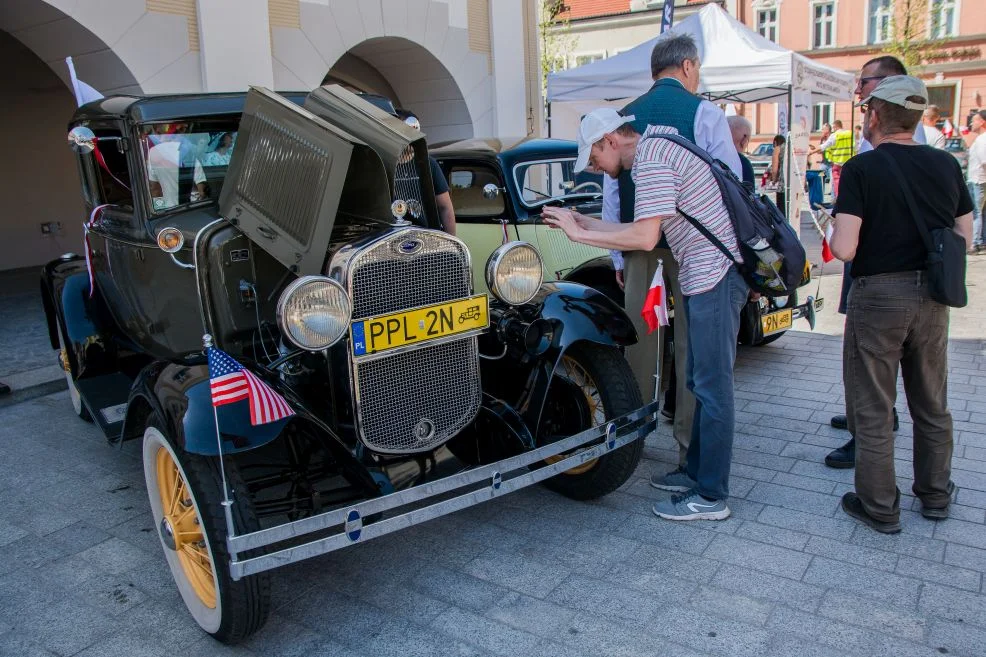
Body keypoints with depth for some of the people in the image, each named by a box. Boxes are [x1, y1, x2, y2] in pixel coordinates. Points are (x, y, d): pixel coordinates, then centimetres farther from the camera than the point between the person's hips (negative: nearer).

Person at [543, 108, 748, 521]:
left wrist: (580, 235, -14)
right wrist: (582, 221, 12)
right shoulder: (653, 152, 16)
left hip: (716, 274, -11)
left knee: (712, 386, -5)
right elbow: (642, 229, 15)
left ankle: (710, 498, 4)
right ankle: (697, 473, 28)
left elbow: (644, 238, -23)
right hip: (705, 276, 11)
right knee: (702, 381, 16)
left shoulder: (651, 158, -15)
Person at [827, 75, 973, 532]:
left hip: (877, 296, -5)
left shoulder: (861, 169, -13)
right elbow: (964, 238, 7)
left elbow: (844, 249, -21)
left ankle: (879, 507, 18)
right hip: (931, 297, 5)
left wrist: (836, 234, 0)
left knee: (872, 409, 7)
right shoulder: (947, 165, 2)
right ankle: (935, 495, 35)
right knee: (932, 405, 19)